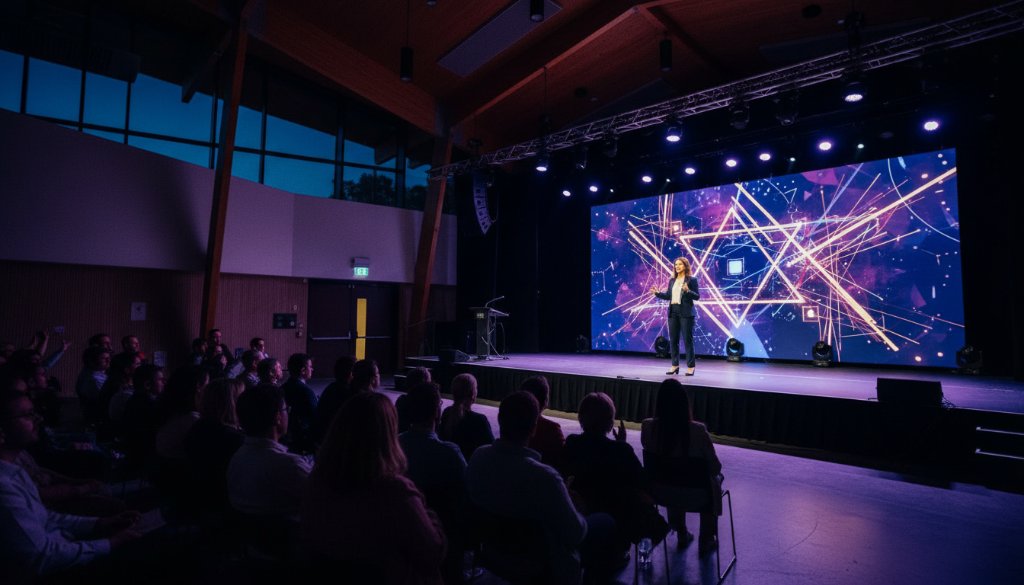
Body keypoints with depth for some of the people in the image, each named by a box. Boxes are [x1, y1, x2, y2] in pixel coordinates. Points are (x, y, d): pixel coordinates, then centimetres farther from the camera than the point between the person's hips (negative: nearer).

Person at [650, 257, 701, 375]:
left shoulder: (691, 279, -3)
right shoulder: (672, 280, 12)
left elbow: (697, 296, -7)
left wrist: (688, 291, -24)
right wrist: (657, 293, 0)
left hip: (685, 313, -6)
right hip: (673, 312, 6)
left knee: (687, 339, -1)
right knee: (673, 339, 8)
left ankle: (690, 366, 7)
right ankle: (675, 365, 18)